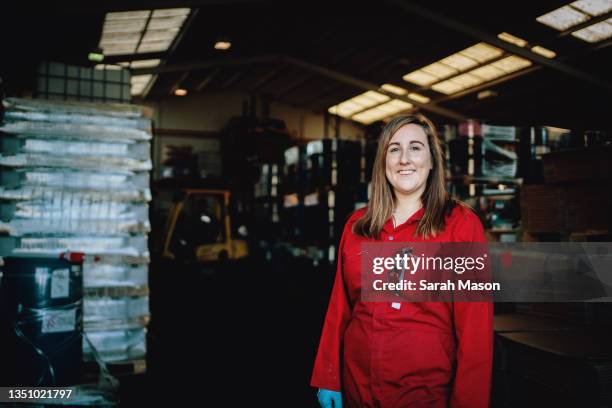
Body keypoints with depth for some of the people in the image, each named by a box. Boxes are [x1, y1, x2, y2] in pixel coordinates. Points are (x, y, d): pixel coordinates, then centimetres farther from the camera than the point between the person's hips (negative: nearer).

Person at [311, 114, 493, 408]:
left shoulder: (462, 224, -9)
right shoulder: (357, 224, 3)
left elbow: (475, 325, -10)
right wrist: (326, 378, 6)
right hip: (356, 384, 4)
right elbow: (339, 306, 7)